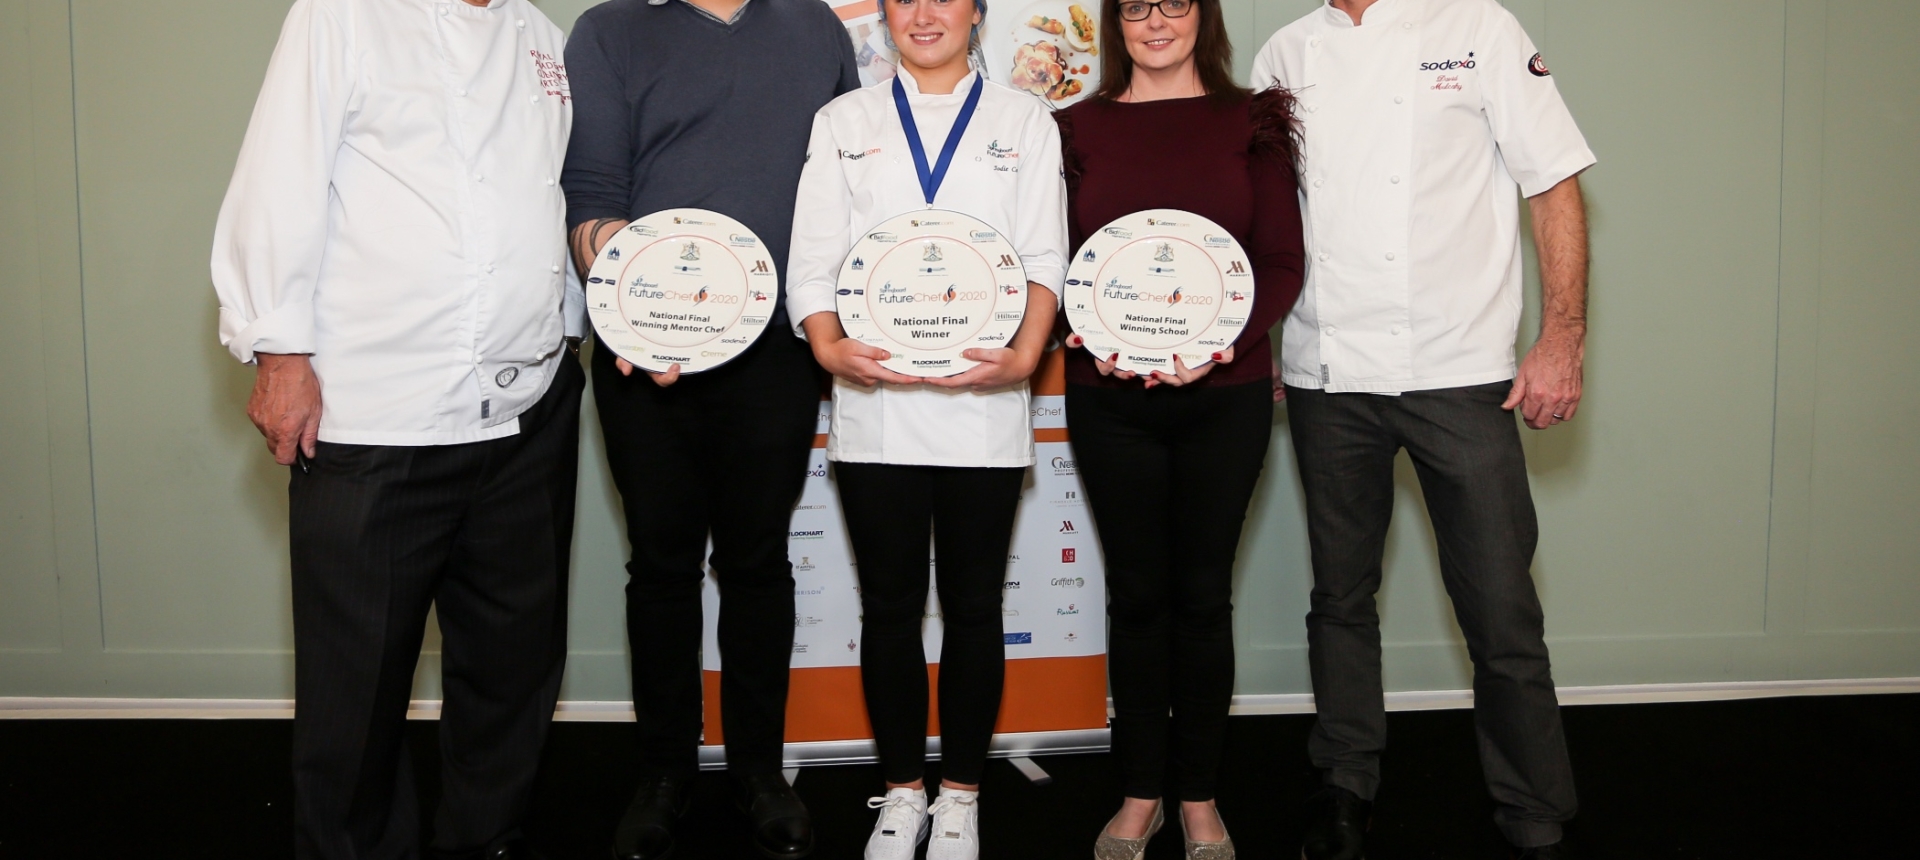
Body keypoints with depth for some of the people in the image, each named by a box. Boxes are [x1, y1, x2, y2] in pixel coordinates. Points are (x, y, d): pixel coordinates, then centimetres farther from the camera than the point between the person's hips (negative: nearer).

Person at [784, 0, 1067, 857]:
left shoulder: (1024, 121, 10)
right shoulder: (843, 121, 12)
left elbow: (1043, 259, 1)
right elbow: (814, 257, 5)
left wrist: (1023, 356, -16)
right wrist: (829, 346, -14)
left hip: (984, 405, -1)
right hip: (873, 404, 1)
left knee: (973, 607, 7)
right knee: (889, 606, 8)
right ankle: (902, 789, 23)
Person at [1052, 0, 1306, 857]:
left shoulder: (1251, 122, 5)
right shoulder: (1079, 129, 8)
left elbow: (1282, 263, 0)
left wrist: (1227, 339, -17)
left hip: (1225, 393, 0)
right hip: (1109, 395, 1)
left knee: (1202, 592, 7)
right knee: (1136, 591, 7)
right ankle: (1140, 791, 21)